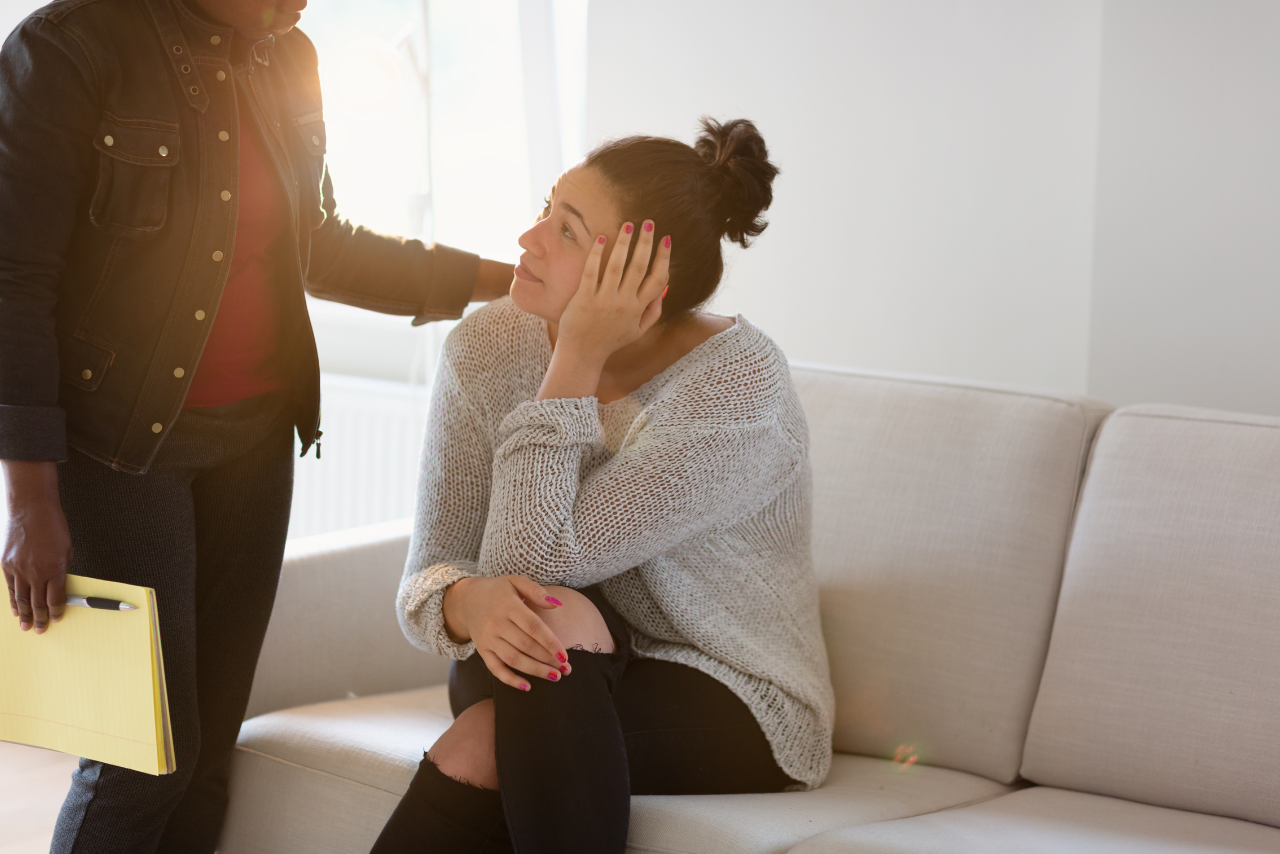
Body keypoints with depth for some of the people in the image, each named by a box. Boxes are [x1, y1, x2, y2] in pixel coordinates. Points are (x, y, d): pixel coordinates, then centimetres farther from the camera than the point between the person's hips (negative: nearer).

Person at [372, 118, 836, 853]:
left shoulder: (739, 385, -22)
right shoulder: (489, 347, -6)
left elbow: (528, 559, -26)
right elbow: (430, 573, -9)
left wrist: (576, 363, -27)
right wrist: (466, 602, -33)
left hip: (732, 710, -4)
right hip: (566, 686, 4)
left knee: (505, 708, -32)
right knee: (545, 619, -32)